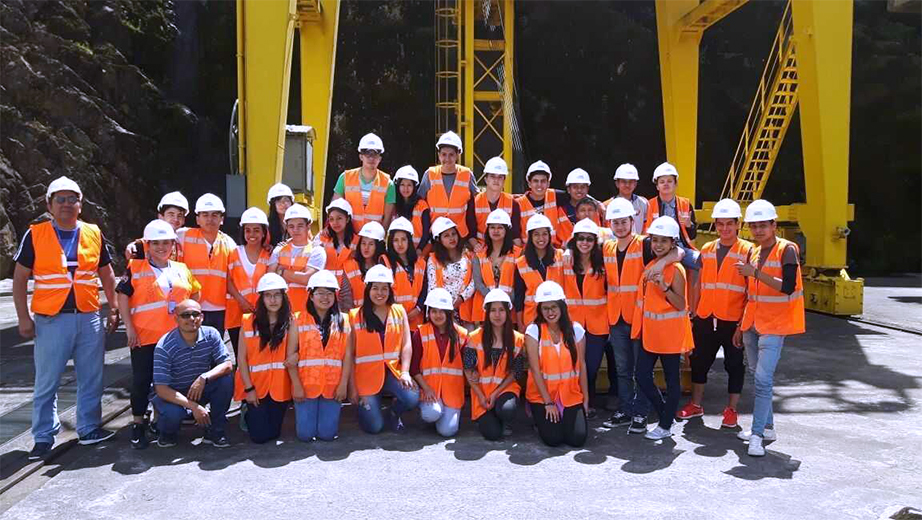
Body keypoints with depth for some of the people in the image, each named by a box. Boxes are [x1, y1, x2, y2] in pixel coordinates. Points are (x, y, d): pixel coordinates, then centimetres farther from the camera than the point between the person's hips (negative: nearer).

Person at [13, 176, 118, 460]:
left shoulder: (94, 234, 6)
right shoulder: (35, 235, 0)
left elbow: (107, 275, 14)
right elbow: (19, 280, 2)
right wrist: (23, 318, -4)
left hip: (89, 317, 3)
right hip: (51, 319, -2)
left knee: (91, 378, 9)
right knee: (46, 382, 3)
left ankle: (89, 428, 23)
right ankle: (44, 437, 14)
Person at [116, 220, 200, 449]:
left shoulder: (182, 269, 11)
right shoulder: (135, 268, 0)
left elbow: (194, 295, 20)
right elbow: (123, 296, -4)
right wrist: (129, 327, -10)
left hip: (175, 336, 3)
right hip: (144, 336, -3)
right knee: (142, 380, 0)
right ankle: (138, 424, 13)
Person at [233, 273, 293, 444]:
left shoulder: (291, 322, -6)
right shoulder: (248, 321, -5)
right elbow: (241, 358, -3)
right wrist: (249, 388, -7)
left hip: (279, 386, 1)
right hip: (255, 385, 0)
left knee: (273, 433, 7)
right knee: (259, 435, -3)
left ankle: (256, 414, 41)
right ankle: (249, 414, 31)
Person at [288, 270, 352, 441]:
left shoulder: (343, 320, 6)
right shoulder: (299, 320, 2)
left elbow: (348, 355, 2)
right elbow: (291, 356, -1)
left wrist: (343, 385, -5)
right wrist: (297, 385, -7)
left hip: (333, 387, 1)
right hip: (306, 385, -1)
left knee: (327, 433, -2)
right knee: (305, 434, -2)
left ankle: (329, 414, 31)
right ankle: (305, 413, 31)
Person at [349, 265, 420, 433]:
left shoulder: (399, 311, 6)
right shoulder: (355, 316, -3)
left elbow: (406, 344, 2)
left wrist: (405, 372, -13)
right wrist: (352, 387, -5)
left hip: (392, 371, 2)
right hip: (367, 374, -2)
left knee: (412, 398, -26)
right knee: (374, 427, -7)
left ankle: (394, 413, 11)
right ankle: (365, 407, 30)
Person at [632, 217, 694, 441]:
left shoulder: (676, 270, -13)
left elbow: (680, 305, -18)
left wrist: (664, 287, -31)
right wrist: (640, 325, 7)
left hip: (670, 332, -7)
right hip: (649, 331, 7)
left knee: (671, 379, 7)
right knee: (642, 377, 8)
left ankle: (666, 426, 17)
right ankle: (666, 415, 26)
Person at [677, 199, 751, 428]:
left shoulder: (748, 250, -4)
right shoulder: (706, 250, 9)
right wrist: (692, 313, 11)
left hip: (733, 320, -4)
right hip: (705, 318, 4)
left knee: (734, 364, 7)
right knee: (699, 360, 13)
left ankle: (731, 410, 21)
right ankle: (696, 405, 28)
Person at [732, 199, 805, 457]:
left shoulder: (787, 249, -9)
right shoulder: (753, 252, 11)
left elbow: (788, 287, -22)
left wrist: (755, 272, -25)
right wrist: (741, 325, 18)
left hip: (774, 325, -7)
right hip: (752, 324, 7)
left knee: (763, 379, -14)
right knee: (756, 376, 12)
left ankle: (757, 435, -11)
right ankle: (767, 427, 24)